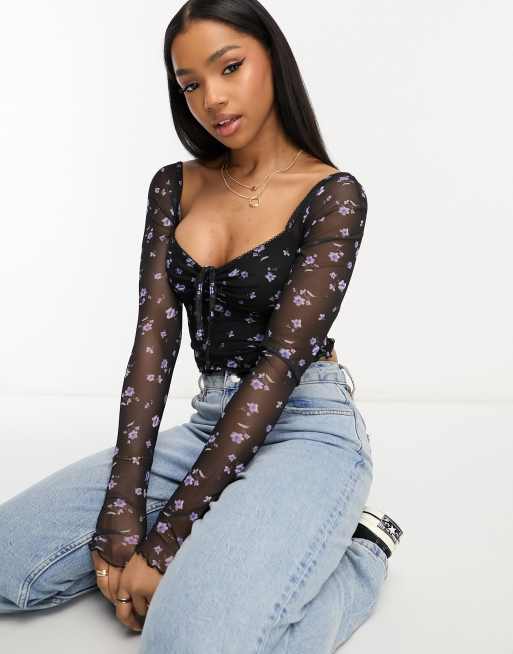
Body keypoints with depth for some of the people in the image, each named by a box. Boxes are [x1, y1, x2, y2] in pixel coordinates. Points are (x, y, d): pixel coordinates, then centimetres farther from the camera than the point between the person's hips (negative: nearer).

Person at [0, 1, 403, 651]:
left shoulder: (333, 195, -7)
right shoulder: (174, 187, 8)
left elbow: (284, 358, -16)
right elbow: (154, 337, -2)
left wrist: (164, 538, -19)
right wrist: (124, 514, -13)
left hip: (306, 427, -5)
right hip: (211, 426, 6)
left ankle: (353, 553, -3)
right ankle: (235, 542, 3)